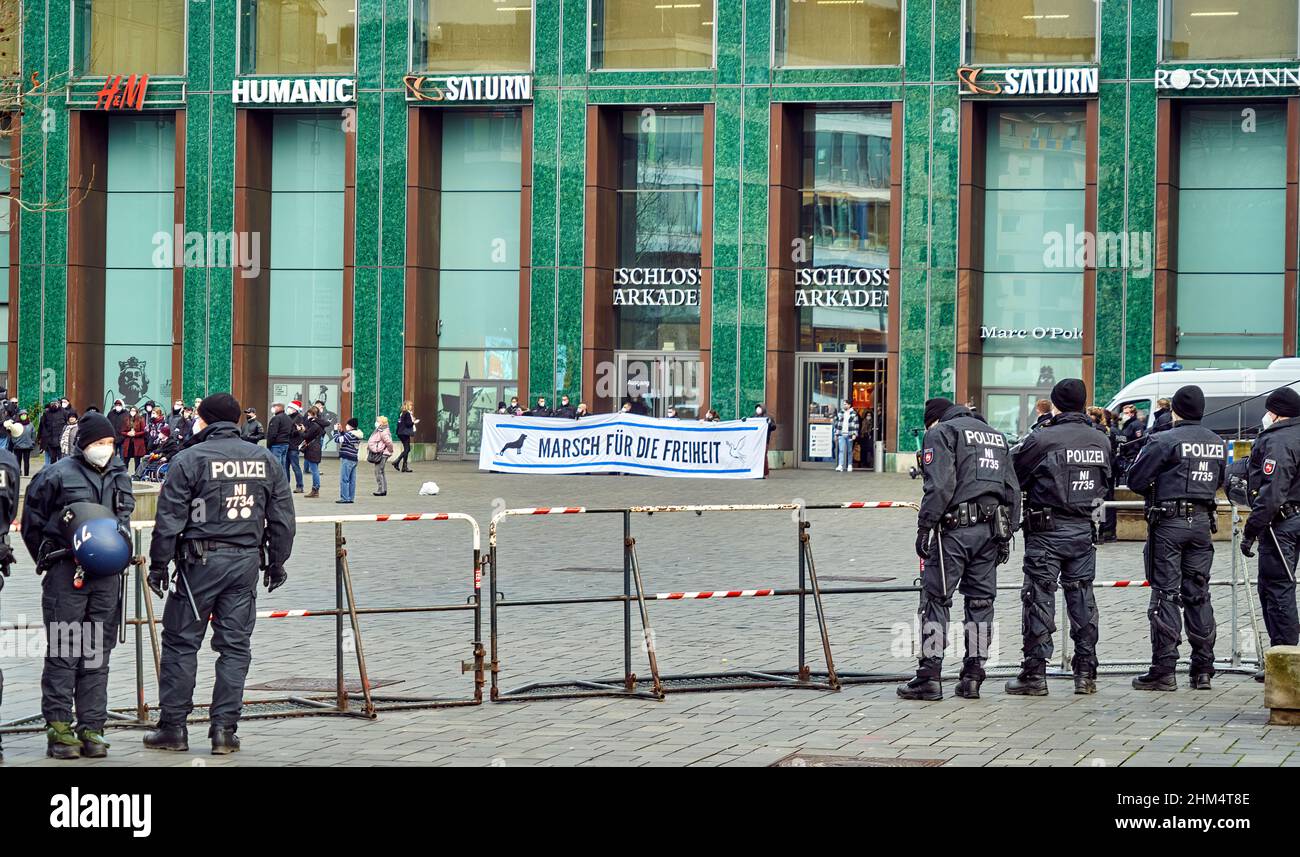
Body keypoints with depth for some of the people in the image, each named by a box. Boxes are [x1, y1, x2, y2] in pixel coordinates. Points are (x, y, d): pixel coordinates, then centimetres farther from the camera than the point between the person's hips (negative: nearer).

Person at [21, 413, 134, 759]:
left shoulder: (119, 476, 12)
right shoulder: (57, 475, -4)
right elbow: (32, 523, 3)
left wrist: (119, 544, 6)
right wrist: (49, 560, 3)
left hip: (106, 575, 5)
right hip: (66, 574, -5)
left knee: (98, 655, 6)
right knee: (63, 653, -4)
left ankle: (91, 728, 10)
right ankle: (58, 727, 0)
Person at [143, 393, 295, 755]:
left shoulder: (189, 459, -6)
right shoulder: (265, 460, 8)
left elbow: (169, 520, -8)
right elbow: (282, 518, 11)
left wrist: (158, 565, -1)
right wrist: (277, 561, 20)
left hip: (200, 561, -4)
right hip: (247, 560, 4)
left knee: (181, 643, 5)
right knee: (235, 646, 7)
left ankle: (173, 727, 7)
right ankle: (224, 729, 6)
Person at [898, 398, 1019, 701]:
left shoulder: (940, 433, 0)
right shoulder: (996, 435, 21)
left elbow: (940, 486, -14)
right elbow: (1012, 489, 18)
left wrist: (924, 528, -13)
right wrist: (1006, 534, 19)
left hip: (955, 529, -6)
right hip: (991, 529, 6)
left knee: (936, 599, -2)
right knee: (980, 601, 10)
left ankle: (930, 676, -5)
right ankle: (973, 675, 10)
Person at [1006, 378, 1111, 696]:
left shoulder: (1042, 439, -14)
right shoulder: (1100, 441, 4)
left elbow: (1012, 475, -6)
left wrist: (1026, 441, 9)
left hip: (1047, 530, -5)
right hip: (1084, 530, 5)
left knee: (1039, 599, -1)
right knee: (1082, 598, 11)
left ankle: (1034, 674, -1)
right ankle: (1086, 673, 13)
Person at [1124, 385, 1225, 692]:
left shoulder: (1164, 441, -11)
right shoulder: (1218, 444, 7)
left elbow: (1135, 480, -8)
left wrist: (1154, 490, 11)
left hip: (1169, 522, -5)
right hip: (1202, 522, 5)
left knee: (1165, 595, -2)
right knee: (1198, 595, 10)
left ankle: (1164, 670, -4)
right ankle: (1203, 670, 11)